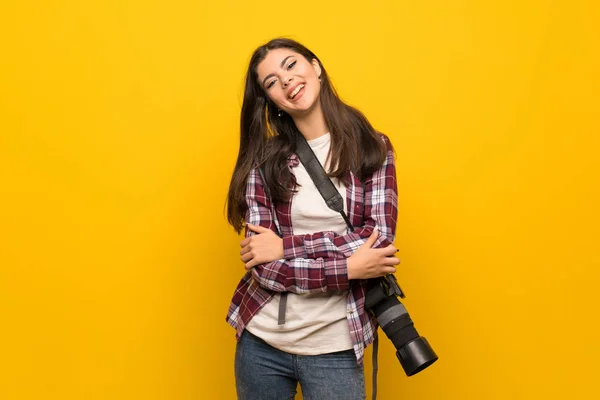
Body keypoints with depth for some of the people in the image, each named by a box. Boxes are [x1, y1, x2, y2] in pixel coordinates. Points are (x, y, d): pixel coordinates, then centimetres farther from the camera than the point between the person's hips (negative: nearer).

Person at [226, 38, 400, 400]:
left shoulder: (372, 148, -2)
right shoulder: (264, 159, -3)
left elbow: (380, 241, -11)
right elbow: (262, 265, -9)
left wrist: (288, 246, -16)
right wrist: (349, 267, -17)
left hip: (334, 347, -1)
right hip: (261, 341, 1)